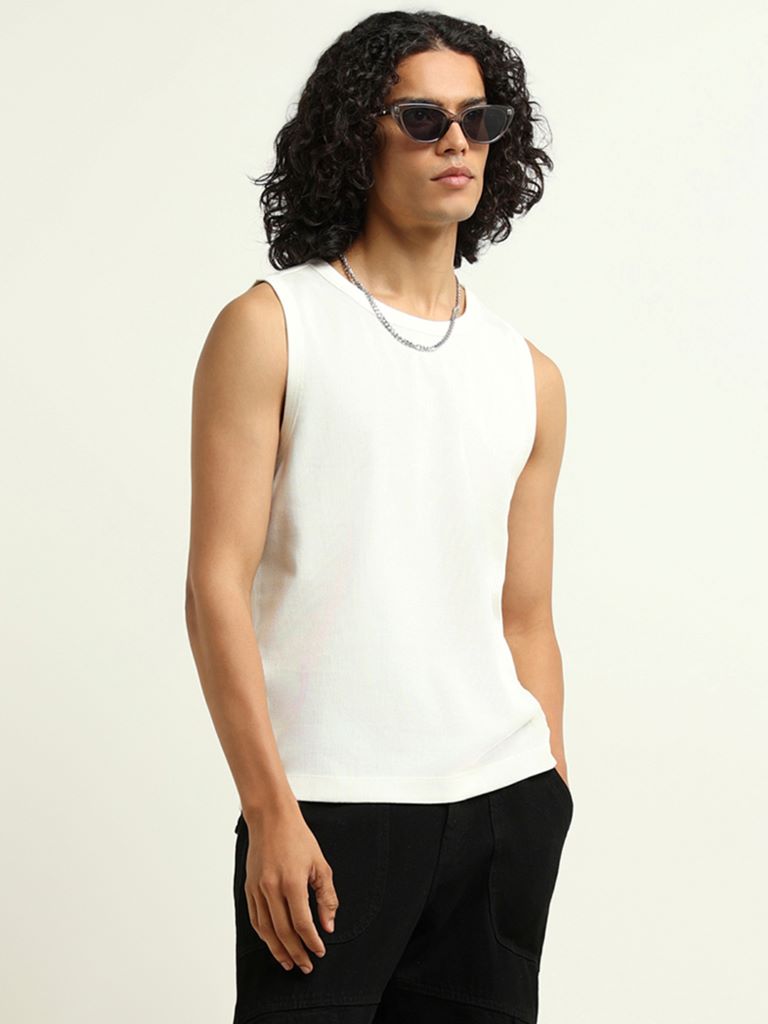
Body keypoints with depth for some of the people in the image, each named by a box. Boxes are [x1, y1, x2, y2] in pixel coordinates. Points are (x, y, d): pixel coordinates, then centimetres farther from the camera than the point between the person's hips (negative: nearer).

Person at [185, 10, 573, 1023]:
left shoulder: (528, 375, 13)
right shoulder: (270, 326, 0)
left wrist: (548, 805, 11)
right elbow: (216, 585, -7)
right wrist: (270, 812, -14)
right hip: (330, 811, -4)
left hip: (502, 807, 4)